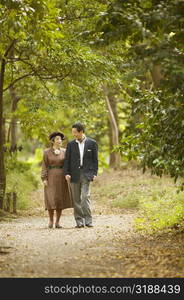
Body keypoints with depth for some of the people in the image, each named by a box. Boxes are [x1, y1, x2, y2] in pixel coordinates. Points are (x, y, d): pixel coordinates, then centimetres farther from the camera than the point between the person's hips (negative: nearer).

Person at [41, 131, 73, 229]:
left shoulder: (64, 151, 6)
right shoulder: (46, 152, 0)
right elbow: (44, 166, -1)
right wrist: (44, 179, -10)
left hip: (61, 177, 2)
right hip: (51, 177, -2)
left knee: (60, 199, 0)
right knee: (51, 199, -9)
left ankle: (57, 222, 7)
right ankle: (51, 220, 6)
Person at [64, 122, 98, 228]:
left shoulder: (92, 143, 3)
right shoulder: (71, 144, 8)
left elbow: (95, 160, 4)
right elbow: (67, 160, 6)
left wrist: (94, 173, -4)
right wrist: (66, 173, -4)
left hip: (86, 174, -2)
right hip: (74, 174, 3)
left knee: (85, 196, -13)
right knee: (76, 199, 3)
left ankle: (88, 220, -10)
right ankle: (79, 221, 7)